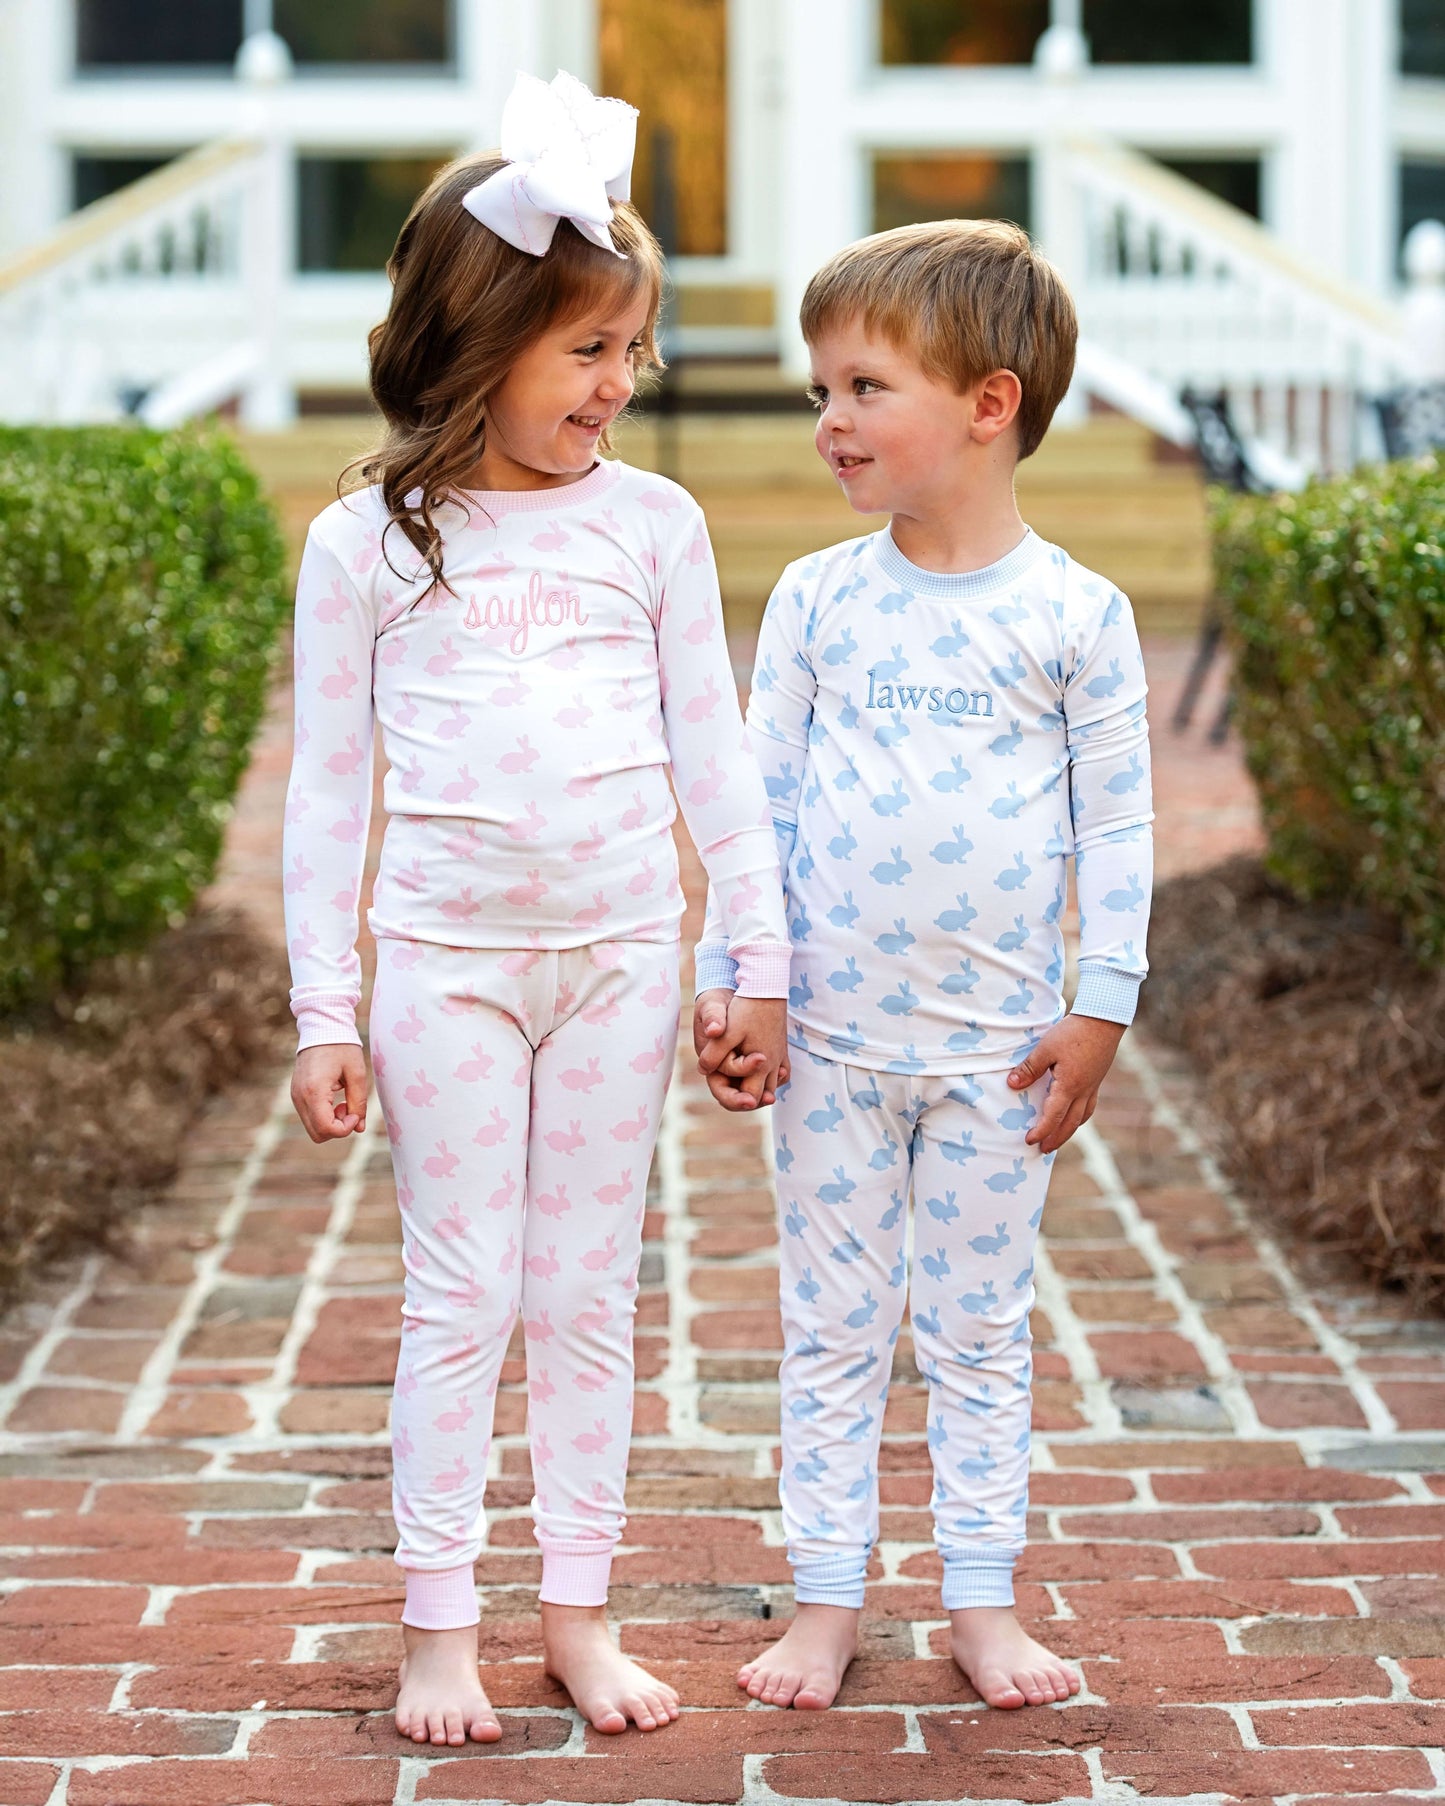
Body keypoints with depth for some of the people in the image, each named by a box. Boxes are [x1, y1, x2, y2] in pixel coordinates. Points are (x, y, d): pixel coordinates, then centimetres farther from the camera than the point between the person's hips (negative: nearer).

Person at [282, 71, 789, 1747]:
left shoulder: (652, 522, 3)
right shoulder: (367, 544, -3)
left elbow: (714, 756, 7)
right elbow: (326, 792, 0)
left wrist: (761, 958, 6)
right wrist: (323, 1011, -2)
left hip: (621, 956, 2)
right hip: (445, 959, -2)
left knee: (589, 1297, 8)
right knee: (461, 1297, 2)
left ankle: (577, 1612, 18)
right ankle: (437, 1627, 12)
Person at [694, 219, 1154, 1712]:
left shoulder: (1076, 613, -5)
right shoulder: (815, 599, 1)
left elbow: (1119, 828, -1)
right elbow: (761, 798, 5)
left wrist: (1099, 1011, -4)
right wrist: (721, 979, 2)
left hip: (998, 1041, -2)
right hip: (830, 1033, 2)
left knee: (981, 1331, 8)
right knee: (831, 1327, 8)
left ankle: (983, 1603, 19)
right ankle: (827, 1599, 18)